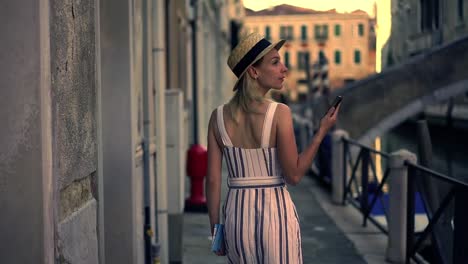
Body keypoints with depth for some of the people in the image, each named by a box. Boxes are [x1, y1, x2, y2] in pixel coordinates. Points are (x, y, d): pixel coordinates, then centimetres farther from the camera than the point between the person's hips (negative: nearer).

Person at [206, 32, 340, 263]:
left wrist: (215, 231, 8)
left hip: (237, 217, 4)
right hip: (276, 214, -4)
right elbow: (294, 175, -10)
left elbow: (212, 179, 0)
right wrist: (322, 132, -3)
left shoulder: (219, 116, 0)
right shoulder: (280, 113, -12)